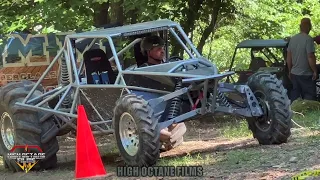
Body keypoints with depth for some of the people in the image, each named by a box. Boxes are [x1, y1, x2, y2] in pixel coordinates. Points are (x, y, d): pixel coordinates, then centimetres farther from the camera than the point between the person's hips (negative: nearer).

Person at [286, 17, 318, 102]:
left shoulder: (292, 39, 6)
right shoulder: (308, 39, -15)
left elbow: (288, 57, 11)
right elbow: (310, 57, -19)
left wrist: (290, 71, 20)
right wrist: (315, 71, -10)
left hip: (294, 74, 7)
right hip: (306, 75, -7)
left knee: (295, 96, 11)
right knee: (309, 97, -2)